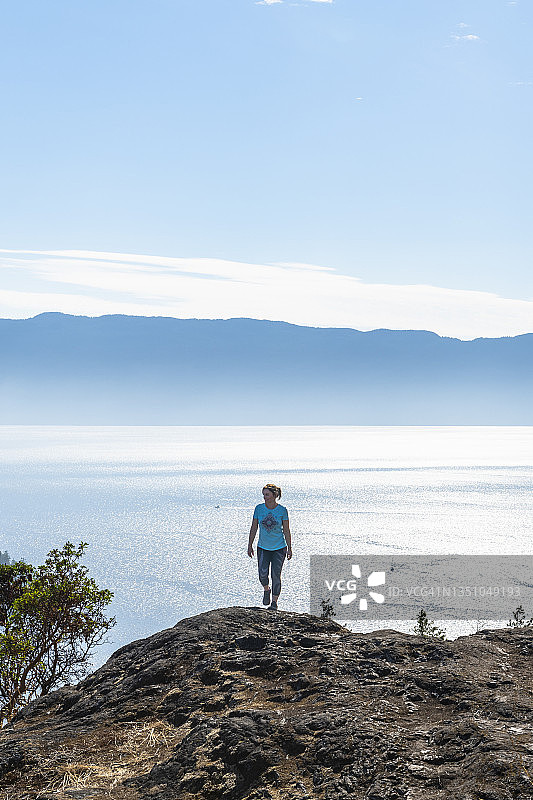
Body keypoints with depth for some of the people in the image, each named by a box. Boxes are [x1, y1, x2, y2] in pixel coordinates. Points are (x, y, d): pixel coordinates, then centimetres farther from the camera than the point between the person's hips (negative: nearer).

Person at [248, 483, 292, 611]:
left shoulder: (282, 510, -9)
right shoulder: (259, 508, -4)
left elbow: (286, 530, -3)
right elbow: (254, 528, 4)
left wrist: (289, 548, -4)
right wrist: (250, 546, 5)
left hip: (279, 548, -2)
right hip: (263, 547, 2)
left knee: (276, 575, -2)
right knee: (263, 574, -9)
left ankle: (274, 602, 12)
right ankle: (266, 590, 24)